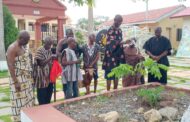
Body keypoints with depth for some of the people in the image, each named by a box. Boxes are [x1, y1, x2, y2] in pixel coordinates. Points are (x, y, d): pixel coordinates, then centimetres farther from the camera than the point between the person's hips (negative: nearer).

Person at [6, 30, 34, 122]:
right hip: (18, 79, -8)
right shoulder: (12, 48, -15)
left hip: (27, 78, 9)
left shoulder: (23, 46, 11)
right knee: (20, 101, 1)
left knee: (28, 99, 15)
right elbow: (10, 66, -20)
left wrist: (30, 77, 15)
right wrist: (15, 82, -23)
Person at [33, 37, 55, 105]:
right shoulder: (39, 51, -12)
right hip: (42, 77, -8)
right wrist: (50, 57, -24)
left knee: (49, 95, 14)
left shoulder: (49, 51, 11)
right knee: (42, 96, 1)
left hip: (49, 76, 8)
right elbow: (41, 63, -19)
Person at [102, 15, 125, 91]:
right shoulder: (111, 30, -10)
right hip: (111, 55, -8)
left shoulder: (119, 30, 14)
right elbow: (112, 42, -20)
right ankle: (108, 91, 6)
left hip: (118, 55, 8)